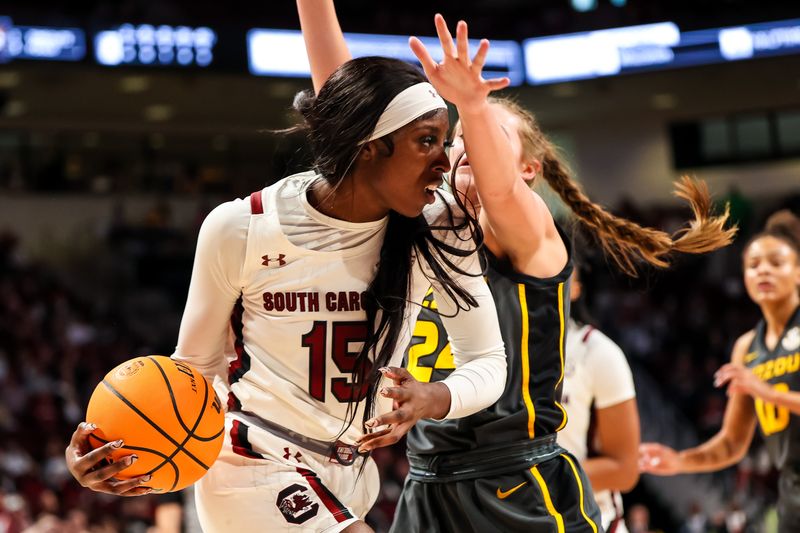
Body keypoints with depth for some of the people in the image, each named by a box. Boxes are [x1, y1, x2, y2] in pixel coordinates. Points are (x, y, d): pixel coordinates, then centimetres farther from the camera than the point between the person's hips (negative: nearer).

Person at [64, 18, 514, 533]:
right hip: (256, 470, -5)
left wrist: (433, 399, -29)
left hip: (348, 475, 5)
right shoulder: (239, 230, -17)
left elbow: (489, 362, -8)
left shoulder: (436, 225, -11)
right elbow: (195, 366, -5)